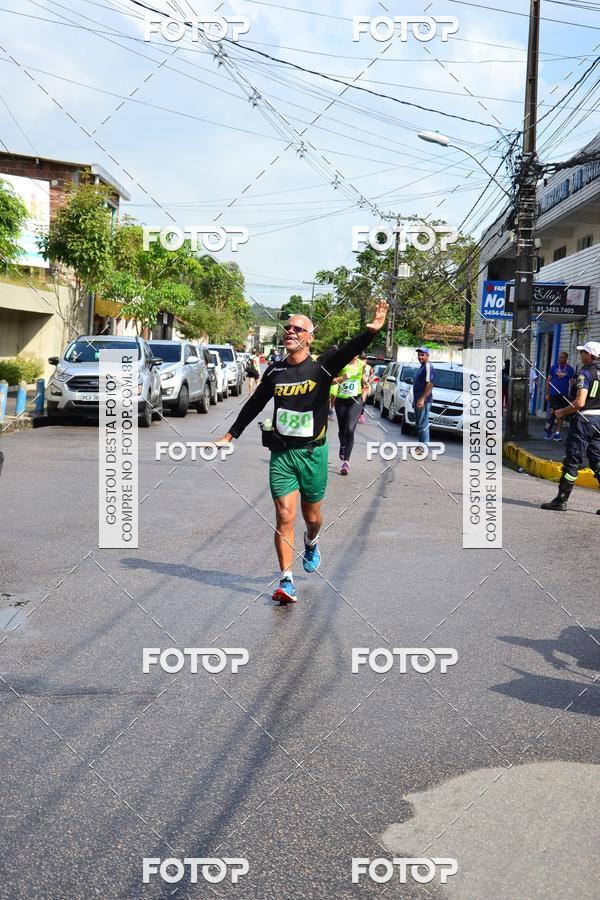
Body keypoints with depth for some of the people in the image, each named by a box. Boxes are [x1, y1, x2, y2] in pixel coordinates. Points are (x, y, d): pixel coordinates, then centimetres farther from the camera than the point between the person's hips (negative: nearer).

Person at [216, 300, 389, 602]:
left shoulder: (322, 366, -6)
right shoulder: (276, 370, 4)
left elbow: (349, 350, -26)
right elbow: (254, 404, 16)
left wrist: (372, 330, -44)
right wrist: (231, 435, 20)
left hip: (313, 452, -1)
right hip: (281, 453, 1)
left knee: (311, 516, 14)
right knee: (284, 517, -6)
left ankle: (311, 543, 49)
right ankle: (286, 581, -1)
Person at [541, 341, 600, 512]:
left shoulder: (586, 373, -14)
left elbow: (579, 402, -21)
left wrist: (562, 412, -7)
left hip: (584, 420, -7)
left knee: (572, 461, -1)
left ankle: (561, 500, 5)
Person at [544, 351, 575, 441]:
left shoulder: (570, 369, 1)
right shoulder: (553, 367, 2)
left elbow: (571, 383, 4)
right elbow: (548, 380, 5)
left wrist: (570, 395, -2)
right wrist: (547, 393, 0)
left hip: (564, 396, 1)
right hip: (553, 395, -1)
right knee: (551, 413, -2)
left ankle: (557, 432, 13)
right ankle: (549, 431, 10)